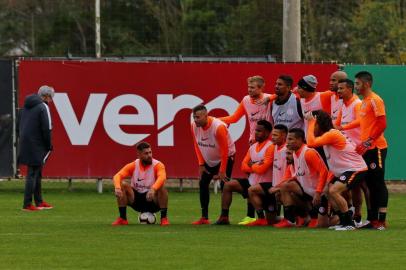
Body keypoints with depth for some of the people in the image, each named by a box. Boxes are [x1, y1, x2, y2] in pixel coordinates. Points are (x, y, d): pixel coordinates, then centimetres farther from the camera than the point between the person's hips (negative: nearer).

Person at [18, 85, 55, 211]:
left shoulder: (27, 105, 14)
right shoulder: (43, 107, -12)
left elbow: (21, 125, 18)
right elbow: (46, 129, -16)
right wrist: (49, 146, -5)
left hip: (25, 143, 8)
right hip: (36, 146, -8)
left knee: (37, 173, 18)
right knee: (32, 174, -6)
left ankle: (39, 201, 26)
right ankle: (27, 204, -7)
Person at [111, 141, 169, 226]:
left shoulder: (157, 165, -9)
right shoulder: (133, 166, -2)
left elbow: (162, 177, -31)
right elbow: (118, 176, -14)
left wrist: (153, 189, -50)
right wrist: (117, 187, -36)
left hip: (153, 200, -2)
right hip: (136, 200, 2)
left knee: (162, 187, -32)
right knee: (123, 186, -21)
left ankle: (164, 218, -19)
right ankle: (122, 218, -15)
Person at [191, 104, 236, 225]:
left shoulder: (218, 127, -31)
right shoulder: (194, 126, -14)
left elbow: (225, 150, -25)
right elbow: (197, 146, 1)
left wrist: (222, 171, -23)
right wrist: (201, 164, -2)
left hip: (226, 157, -6)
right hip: (209, 159, 6)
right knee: (203, 183, -1)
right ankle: (204, 217, 5)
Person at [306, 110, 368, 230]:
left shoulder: (332, 134, -20)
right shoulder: (326, 135, 11)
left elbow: (311, 143, -28)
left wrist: (310, 122, -22)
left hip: (356, 169, -11)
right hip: (343, 171, 11)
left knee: (334, 191, -23)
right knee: (327, 190, 10)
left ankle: (349, 223, -17)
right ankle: (343, 221, 15)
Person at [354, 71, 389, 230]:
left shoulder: (375, 100, -11)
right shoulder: (364, 102, 18)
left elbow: (382, 124, -18)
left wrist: (368, 142, -21)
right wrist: (362, 145, 17)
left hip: (376, 148, -10)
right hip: (367, 149, 10)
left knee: (378, 183, -8)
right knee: (371, 184, 11)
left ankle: (382, 221, -7)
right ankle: (373, 219, 15)